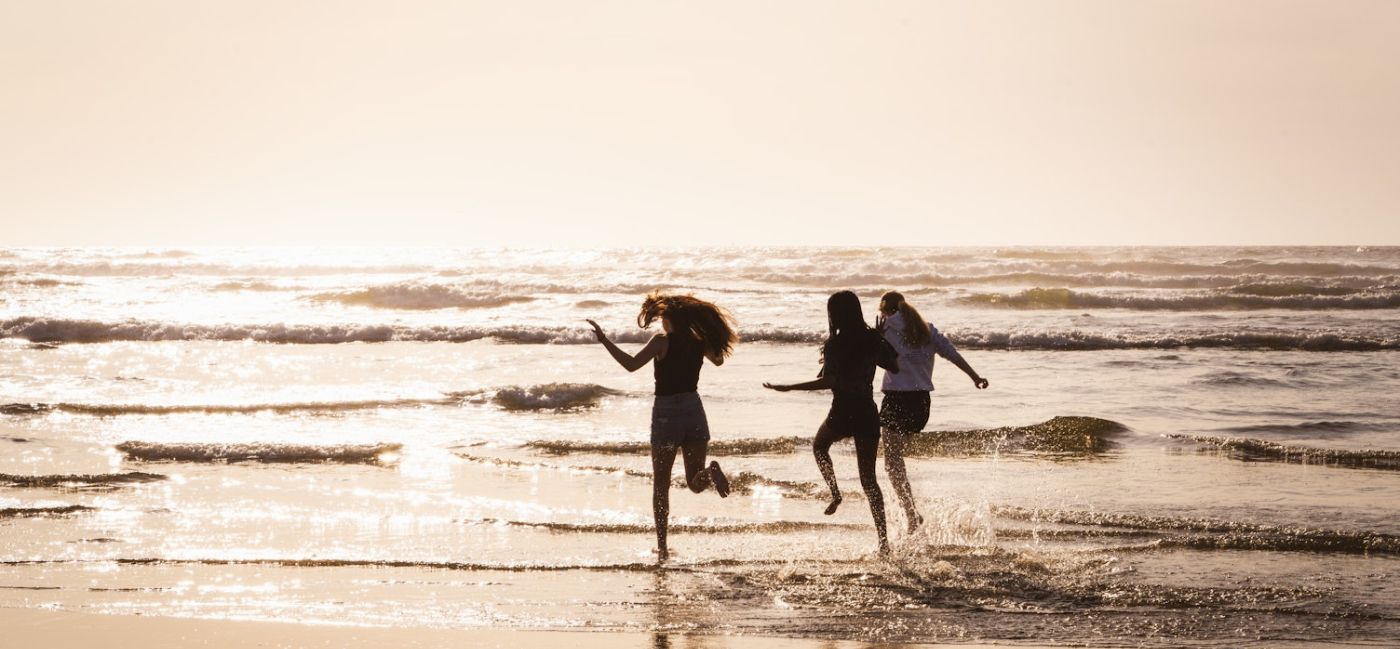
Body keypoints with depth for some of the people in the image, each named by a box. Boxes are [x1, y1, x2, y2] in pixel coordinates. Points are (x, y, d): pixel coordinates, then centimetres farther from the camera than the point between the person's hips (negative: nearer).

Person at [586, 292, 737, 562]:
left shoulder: (662, 341, -11)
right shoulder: (700, 344, 4)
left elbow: (631, 364, -23)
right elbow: (718, 359, 27)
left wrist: (604, 340, -18)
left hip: (666, 413, -3)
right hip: (694, 410, 3)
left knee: (661, 486, 10)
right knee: (695, 482, 9)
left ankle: (662, 547, 6)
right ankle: (711, 472, -28)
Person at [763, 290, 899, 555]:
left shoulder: (835, 344, -13)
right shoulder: (873, 340, 1)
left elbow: (827, 381, -19)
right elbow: (895, 367, 11)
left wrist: (787, 388, -15)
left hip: (842, 413, -4)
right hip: (868, 414, 4)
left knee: (820, 445, 31)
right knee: (868, 477, 10)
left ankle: (835, 492, 9)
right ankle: (883, 539, 1)